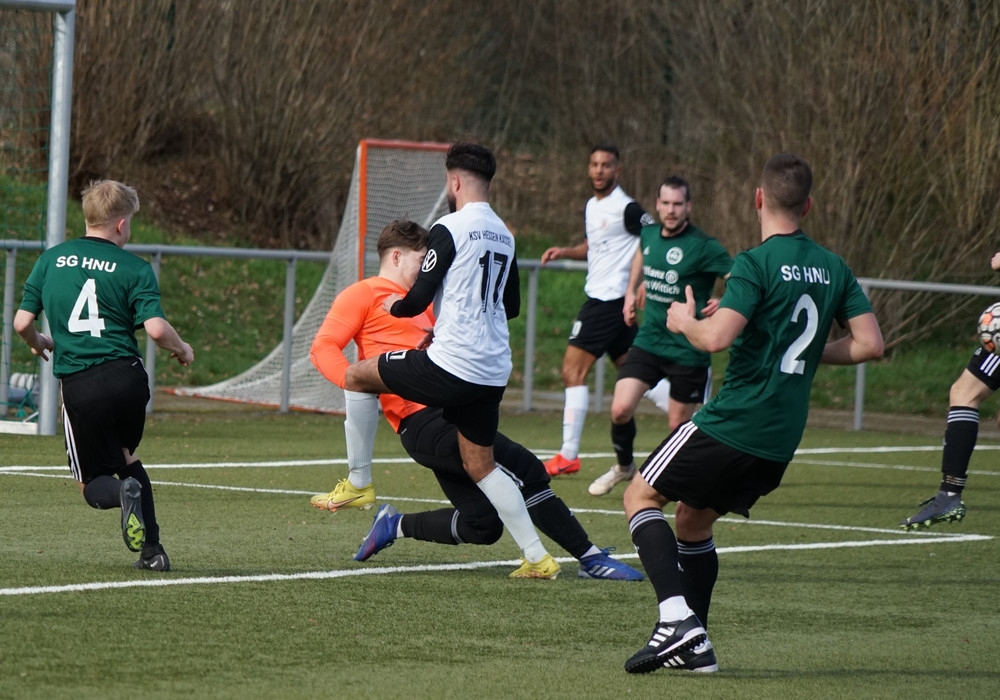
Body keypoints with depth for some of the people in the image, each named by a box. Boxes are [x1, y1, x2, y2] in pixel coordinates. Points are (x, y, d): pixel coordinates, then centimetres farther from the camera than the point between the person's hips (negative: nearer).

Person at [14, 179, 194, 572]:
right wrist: (181, 349, 9)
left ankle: (123, 493, -25)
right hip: (127, 377, 0)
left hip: (79, 386, 0)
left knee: (93, 485, 12)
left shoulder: (51, 259, 6)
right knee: (126, 457, 27)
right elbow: (156, 329, -12)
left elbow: (22, 322, 4)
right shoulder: (134, 269, -1)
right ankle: (152, 550, 16)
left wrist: (38, 344, 27)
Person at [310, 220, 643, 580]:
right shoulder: (363, 295, 2)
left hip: (448, 416, 10)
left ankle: (395, 524, 24)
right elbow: (323, 348, -8)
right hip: (424, 423, -10)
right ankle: (591, 558, -10)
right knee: (525, 470, -16)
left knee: (483, 526, 8)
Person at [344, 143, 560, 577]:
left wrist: (395, 306, 12)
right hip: (493, 373, 7)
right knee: (480, 464, 15)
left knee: (357, 376, 10)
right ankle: (537, 556, 7)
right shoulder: (503, 235, 14)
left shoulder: (450, 229, -9)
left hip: (451, 364, -7)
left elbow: (419, 299, -11)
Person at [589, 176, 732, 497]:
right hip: (648, 342, 4)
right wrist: (632, 290, 24)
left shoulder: (704, 247, -16)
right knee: (620, 409, -8)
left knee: (678, 425, 4)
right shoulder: (649, 234, 4)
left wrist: (724, 302, -38)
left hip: (687, 350, -4)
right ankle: (624, 465, 20)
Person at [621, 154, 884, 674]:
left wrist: (684, 321, -1)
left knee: (641, 496, 6)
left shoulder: (756, 264, -13)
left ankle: (677, 615, -14)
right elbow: (870, 343, 6)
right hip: (783, 439, 7)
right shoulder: (833, 269, 8)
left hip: (733, 423, -7)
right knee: (693, 519, 22)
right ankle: (693, 645, 17)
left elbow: (717, 337, -23)